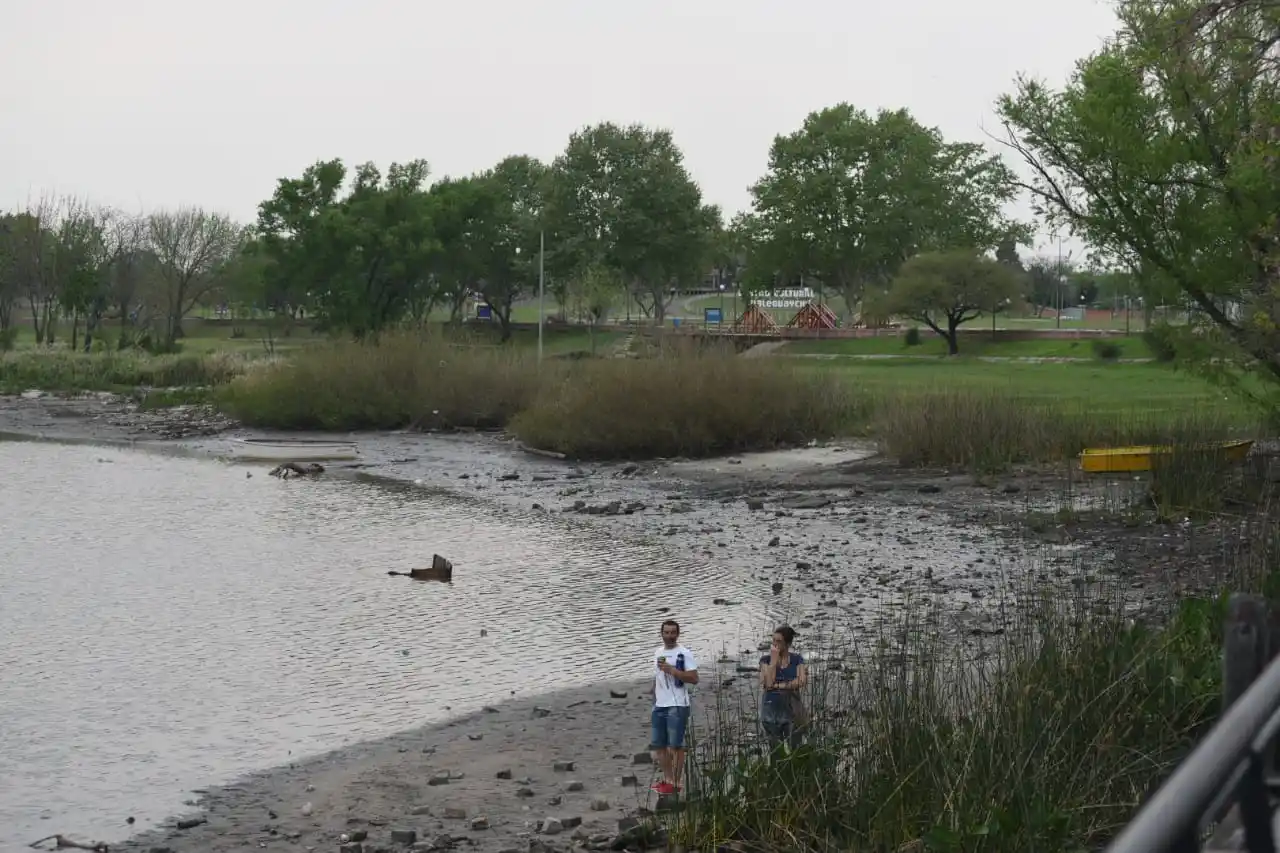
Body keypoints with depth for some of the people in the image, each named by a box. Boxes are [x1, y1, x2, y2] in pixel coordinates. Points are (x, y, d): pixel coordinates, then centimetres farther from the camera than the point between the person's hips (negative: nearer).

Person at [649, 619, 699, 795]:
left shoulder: (684, 654, -9)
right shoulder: (658, 652, 13)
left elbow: (694, 679, -16)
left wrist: (671, 669, -21)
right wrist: (653, 690, 19)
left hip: (677, 707, -8)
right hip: (659, 706, 8)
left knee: (676, 746, -2)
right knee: (658, 745, 12)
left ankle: (675, 783, 5)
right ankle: (667, 778, 25)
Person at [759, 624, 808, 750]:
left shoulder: (797, 659, 2)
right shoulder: (766, 660, 1)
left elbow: (802, 681, -11)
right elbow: (768, 683, -13)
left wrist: (778, 685, -11)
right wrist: (774, 659, -11)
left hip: (792, 708, 0)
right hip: (771, 709, 0)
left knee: (794, 749, -2)